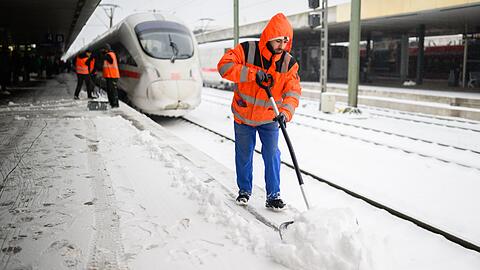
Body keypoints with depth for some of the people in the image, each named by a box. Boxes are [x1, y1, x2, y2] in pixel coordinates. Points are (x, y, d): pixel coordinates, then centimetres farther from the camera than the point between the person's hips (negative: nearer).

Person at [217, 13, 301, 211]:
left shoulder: (289, 62, -10)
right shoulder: (247, 50, -16)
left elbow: (293, 91, -16)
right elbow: (224, 66, -25)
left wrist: (286, 111, -35)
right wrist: (252, 73, -34)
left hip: (269, 119, 1)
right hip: (243, 115, -1)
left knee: (272, 156, -1)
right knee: (244, 155, 12)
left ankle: (273, 196, 13)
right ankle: (244, 190, 32)